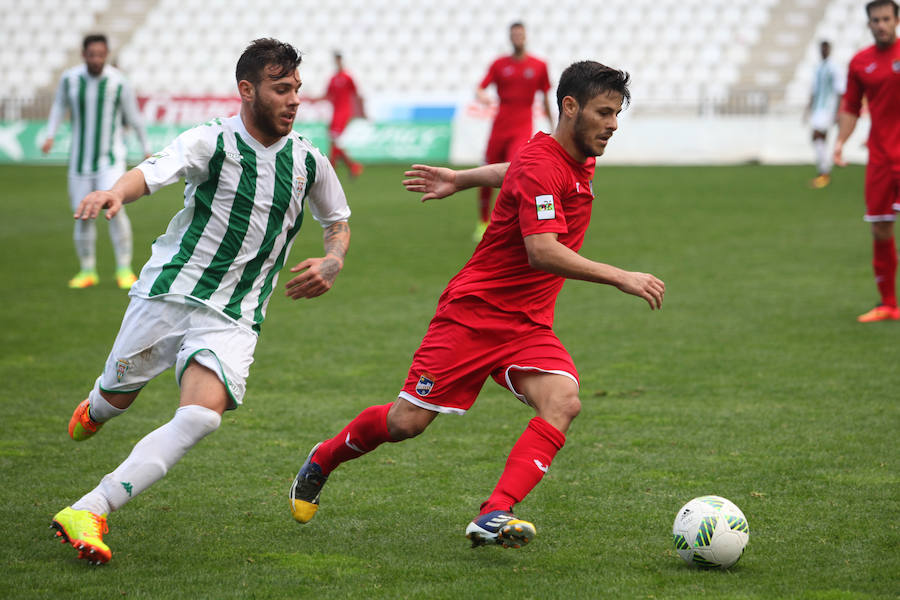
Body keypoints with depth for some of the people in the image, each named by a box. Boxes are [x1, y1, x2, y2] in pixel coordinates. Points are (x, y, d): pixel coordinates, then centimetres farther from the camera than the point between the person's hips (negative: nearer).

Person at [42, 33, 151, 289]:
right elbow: (59, 105, 13)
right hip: (80, 160, 3)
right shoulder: (70, 78, -6)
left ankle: (124, 269, -7)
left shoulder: (119, 82, -12)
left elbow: (134, 118, 1)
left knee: (114, 208, -19)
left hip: (111, 159, -3)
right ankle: (88, 271, 20)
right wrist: (50, 136, 2)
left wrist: (147, 149, 9)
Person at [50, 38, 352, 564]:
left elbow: (339, 221, 23)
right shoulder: (213, 142, -8)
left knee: (202, 417, -23)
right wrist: (115, 193, -50)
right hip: (168, 293, -1)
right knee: (118, 397, 13)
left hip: (234, 319, 2)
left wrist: (332, 262, 1)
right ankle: (93, 412, 56)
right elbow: (154, 172, -27)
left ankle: (87, 512, -27)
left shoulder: (310, 162, 5)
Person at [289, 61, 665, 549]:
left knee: (563, 401, -22)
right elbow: (543, 252, -31)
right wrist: (620, 278, -33)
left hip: (529, 325, 7)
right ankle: (323, 461, 27)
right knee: (406, 422, -2)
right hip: (474, 311, -7)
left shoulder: (579, 160, 9)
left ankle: (494, 515, -29)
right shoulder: (541, 164, -19)